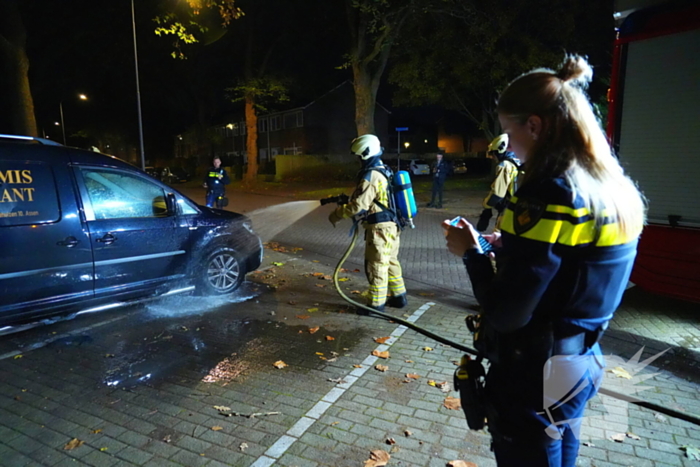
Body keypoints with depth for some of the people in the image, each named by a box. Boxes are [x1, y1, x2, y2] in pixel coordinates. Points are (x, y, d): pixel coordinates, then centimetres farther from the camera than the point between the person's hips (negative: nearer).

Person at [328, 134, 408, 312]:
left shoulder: (371, 176, -19)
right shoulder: (384, 171, 13)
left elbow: (358, 205, -23)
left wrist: (336, 214, -12)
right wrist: (345, 200, 18)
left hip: (379, 227, -10)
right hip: (391, 225, 10)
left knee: (376, 266, -1)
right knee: (390, 262, 19)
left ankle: (376, 305, 9)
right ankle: (398, 297, 30)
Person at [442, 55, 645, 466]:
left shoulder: (549, 194, -25)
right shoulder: (616, 191, 1)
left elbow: (504, 314, -25)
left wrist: (471, 253, -11)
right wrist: (513, 247, 6)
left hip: (534, 377, -8)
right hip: (582, 364, 8)